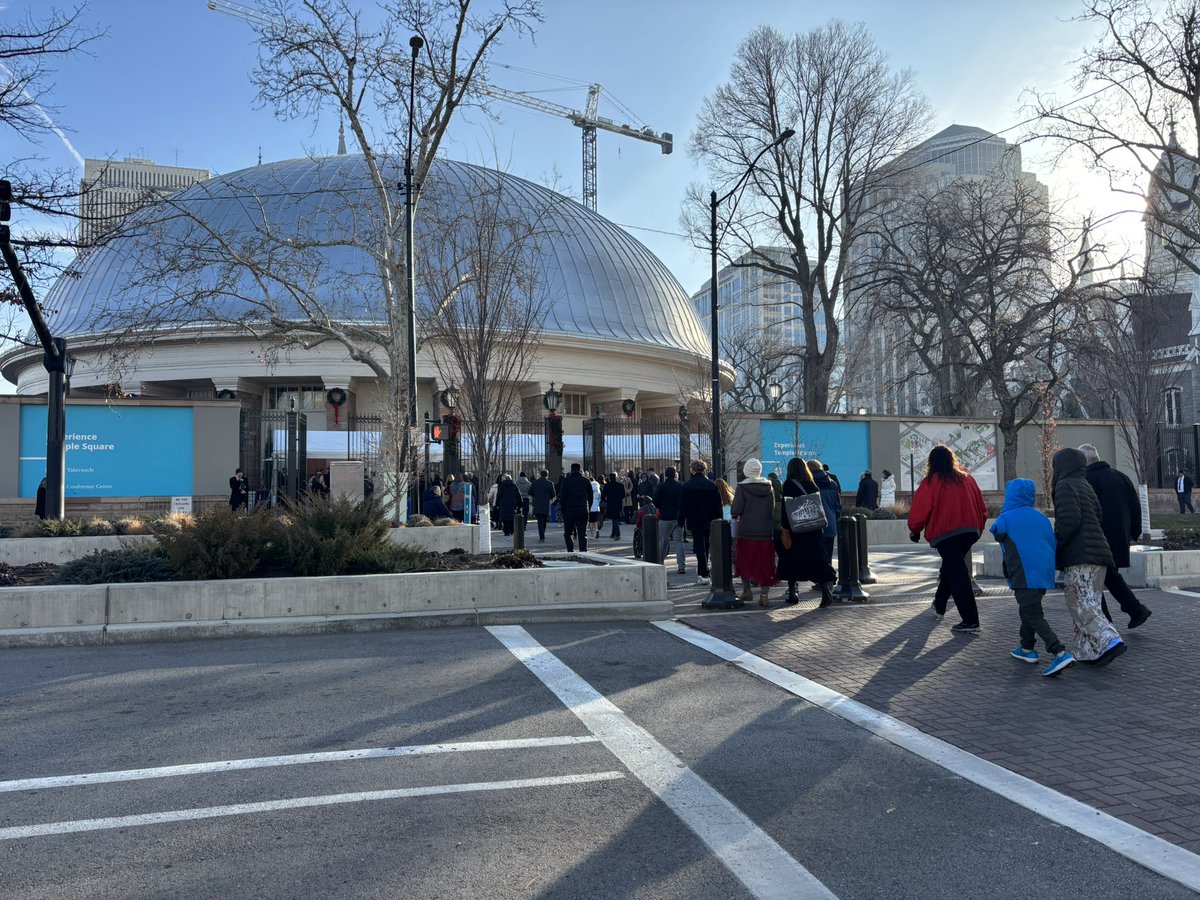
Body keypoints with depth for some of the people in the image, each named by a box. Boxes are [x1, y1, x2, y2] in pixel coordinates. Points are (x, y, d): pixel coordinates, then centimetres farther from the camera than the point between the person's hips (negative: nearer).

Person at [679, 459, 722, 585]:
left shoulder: (687, 485, -8)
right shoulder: (712, 485, -1)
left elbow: (683, 505, -5)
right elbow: (718, 505, 2)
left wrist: (681, 521, 2)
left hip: (694, 521, -3)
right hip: (709, 522, 3)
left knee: (699, 547, -2)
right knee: (705, 546, 18)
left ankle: (703, 574, -10)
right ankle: (702, 570, 30)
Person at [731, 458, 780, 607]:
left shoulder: (742, 487, -9)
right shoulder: (769, 487, 2)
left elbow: (736, 510, -13)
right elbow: (774, 511, 5)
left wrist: (736, 516, 8)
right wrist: (775, 529, 13)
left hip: (746, 532, -2)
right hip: (766, 532, 3)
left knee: (744, 561, 14)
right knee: (765, 563, 5)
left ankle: (747, 590, 16)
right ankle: (764, 595, 2)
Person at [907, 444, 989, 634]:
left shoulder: (931, 482, -6)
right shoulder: (966, 478, 9)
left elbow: (920, 510, -6)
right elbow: (981, 506, 11)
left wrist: (914, 530, 11)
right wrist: (978, 527, 24)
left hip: (945, 534, -6)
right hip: (970, 531, 6)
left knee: (957, 575, -5)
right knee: (951, 568, 24)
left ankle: (971, 622, -9)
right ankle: (939, 605, 37)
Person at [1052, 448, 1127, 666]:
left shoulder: (1065, 486, -6)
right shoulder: (1084, 485, 22)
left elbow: (1069, 520, -18)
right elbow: (1096, 516, 22)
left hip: (1079, 556, -9)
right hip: (1098, 553, 9)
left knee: (1081, 605, -9)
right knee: (1088, 603, 13)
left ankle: (1109, 642, -21)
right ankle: (1088, 651, 14)